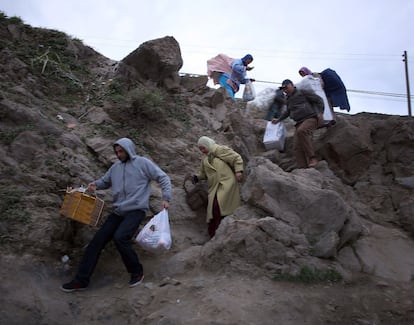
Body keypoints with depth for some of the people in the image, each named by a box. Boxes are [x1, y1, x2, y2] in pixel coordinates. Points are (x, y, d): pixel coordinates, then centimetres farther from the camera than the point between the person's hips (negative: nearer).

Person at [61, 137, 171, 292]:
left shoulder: (143, 163, -3)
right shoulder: (115, 167, 14)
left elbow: (163, 178, -3)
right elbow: (105, 181, 27)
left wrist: (166, 198, -13)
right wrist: (95, 185, 3)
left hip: (136, 210, -6)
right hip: (118, 211, 6)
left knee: (120, 237, -26)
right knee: (97, 240, -1)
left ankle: (137, 272, -2)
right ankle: (81, 280, 10)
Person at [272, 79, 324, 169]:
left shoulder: (302, 92, 5)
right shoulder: (288, 100, 24)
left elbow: (319, 99, 3)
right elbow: (288, 111, 42)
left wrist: (319, 112, -7)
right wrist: (278, 120, 41)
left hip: (310, 119, -7)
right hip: (299, 123, 7)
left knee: (301, 131, -38)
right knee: (297, 147, -12)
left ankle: (312, 158, -35)